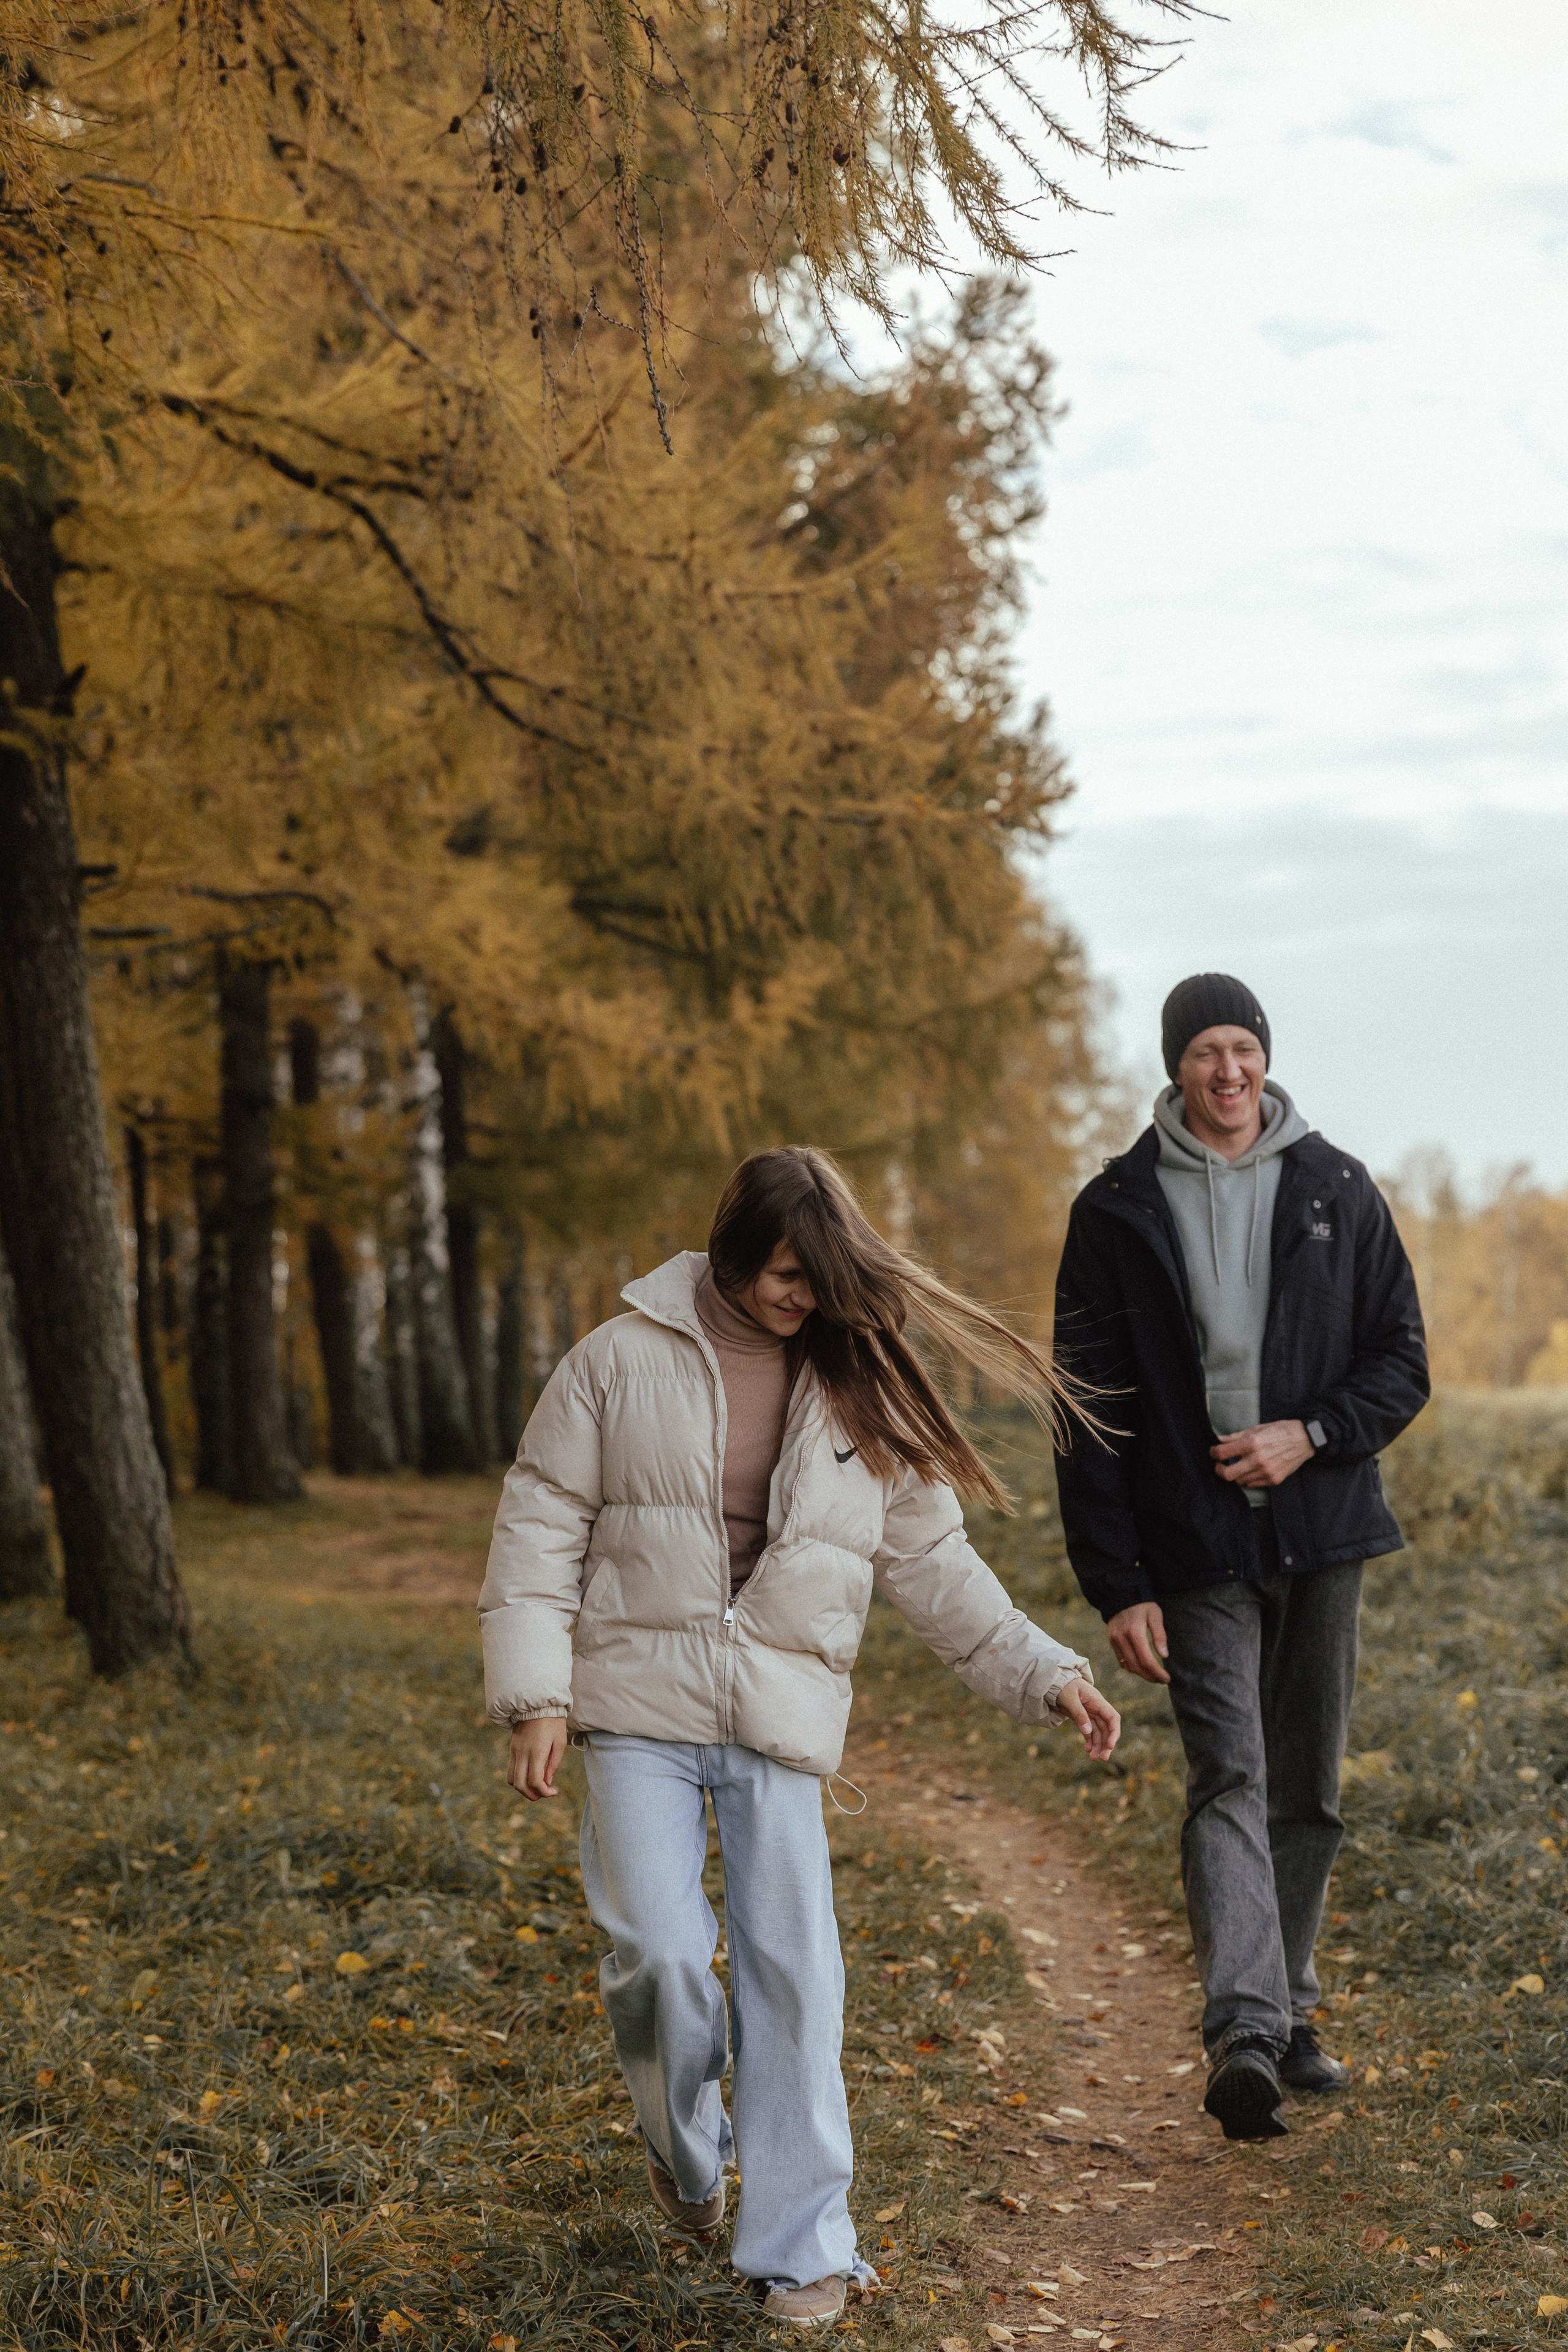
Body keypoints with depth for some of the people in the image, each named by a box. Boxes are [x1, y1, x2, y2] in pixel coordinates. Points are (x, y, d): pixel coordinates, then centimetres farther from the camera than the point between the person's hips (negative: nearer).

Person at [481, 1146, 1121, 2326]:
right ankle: (686, 2146, 22)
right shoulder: (623, 1362, -1)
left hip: (783, 1720, 2)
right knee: (660, 1955, -11)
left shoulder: (861, 1395, 6)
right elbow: (542, 1524, 2)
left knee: (794, 1973, -3)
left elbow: (932, 1562, 12)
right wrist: (535, 1696, -6)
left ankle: (801, 2245, 9)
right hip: (640, 1706, -1)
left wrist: (1045, 1672, 5)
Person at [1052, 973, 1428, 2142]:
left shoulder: (1337, 1190, 6)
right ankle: (1243, 2036, -26)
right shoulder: (1117, 1211, 0)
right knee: (1231, 1780, -16)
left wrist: (1311, 1435, -13)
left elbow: (1403, 1359, 7)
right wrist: (1117, 1586, -8)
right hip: (1196, 1550, -3)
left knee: (1310, 1791, 10)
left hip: (1323, 1534, 3)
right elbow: (1089, 1414, -1)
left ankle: (1287, 2014, 24)